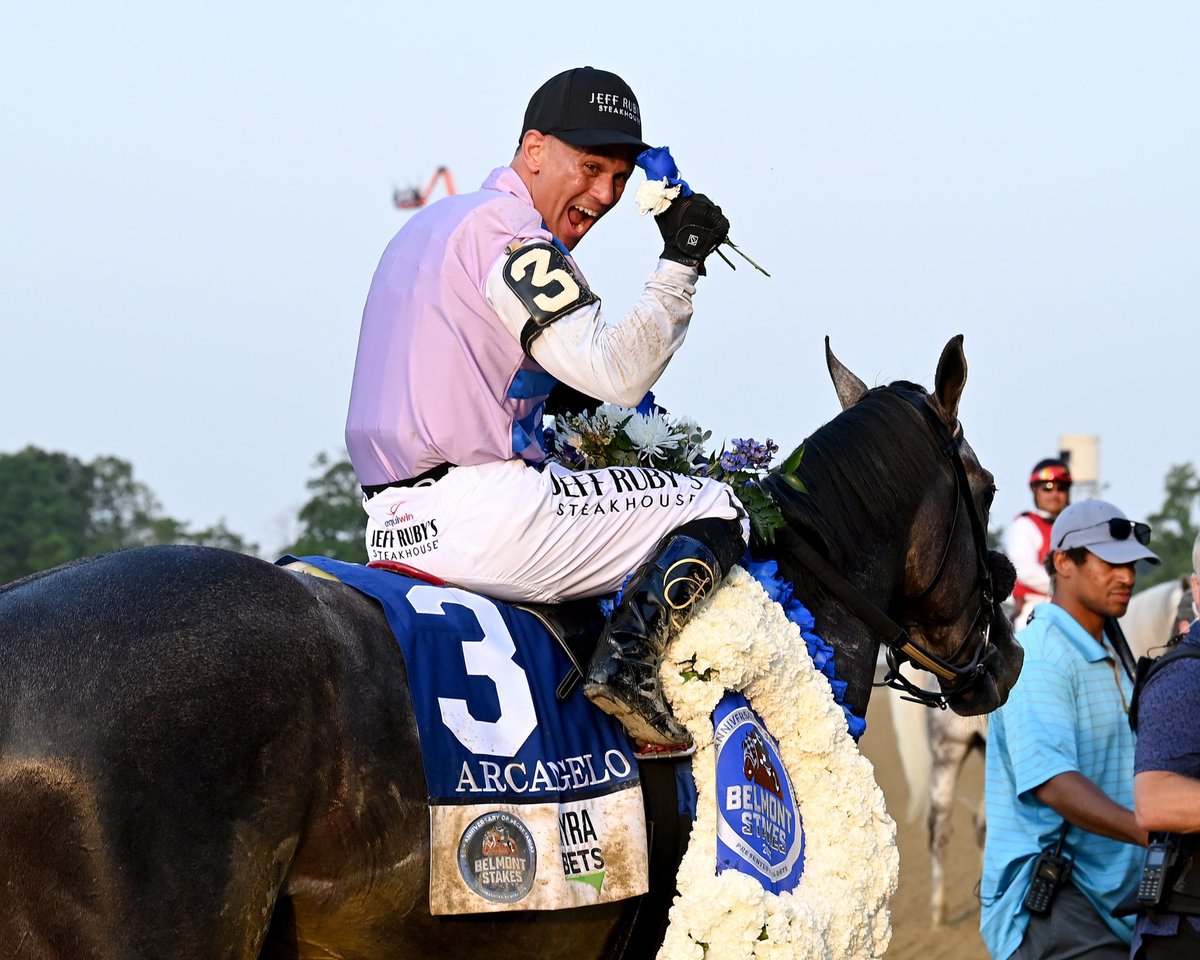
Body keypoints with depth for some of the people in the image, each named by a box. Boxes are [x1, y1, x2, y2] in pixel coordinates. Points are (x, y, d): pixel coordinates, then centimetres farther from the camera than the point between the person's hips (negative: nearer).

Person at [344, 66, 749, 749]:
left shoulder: (436, 223, 22)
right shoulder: (508, 231, -9)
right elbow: (618, 372, -18)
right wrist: (680, 264, -10)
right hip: (476, 511, -10)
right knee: (718, 510, -2)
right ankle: (630, 663, -18)